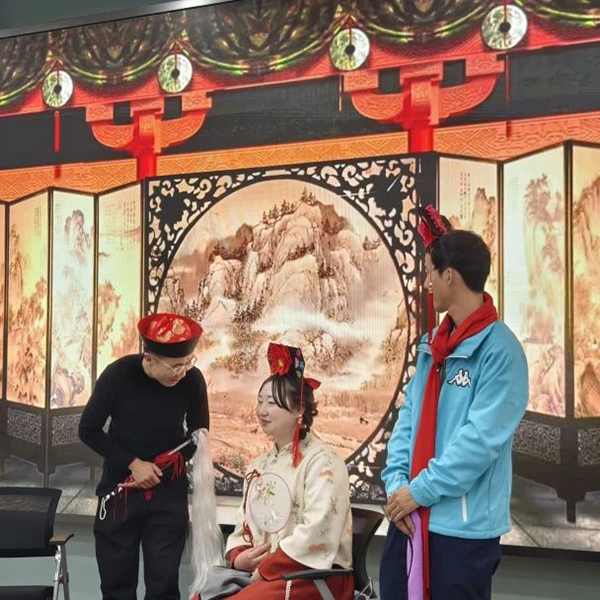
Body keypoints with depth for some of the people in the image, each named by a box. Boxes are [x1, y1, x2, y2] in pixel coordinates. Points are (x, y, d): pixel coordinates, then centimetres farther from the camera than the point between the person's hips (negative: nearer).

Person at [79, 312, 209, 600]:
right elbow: (89, 431, -7)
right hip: (120, 488, 0)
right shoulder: (118, 375, -17)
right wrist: (133, 463, -15)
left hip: (169, 492, 0)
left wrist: (161, 470, -12)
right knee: (116, 577, 9)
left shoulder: (193, 380, -14)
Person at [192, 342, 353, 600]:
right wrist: (237, 557, -4)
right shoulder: (259, 466, 15)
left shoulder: (321, 462, -9)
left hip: (313, 576, -7)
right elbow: (244, 525, 17)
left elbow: (316, 533, -18)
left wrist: (264, 569, -15)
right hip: (259, 573, 7)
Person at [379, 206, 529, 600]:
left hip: (464, 525, -7)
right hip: (410, 516, 7)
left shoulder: (500, 349, -15)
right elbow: (409, 418, 9)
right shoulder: (433, 344, 9)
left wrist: (421, 490, -16)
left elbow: (481, 438, -21)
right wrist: (396, 482, -4)